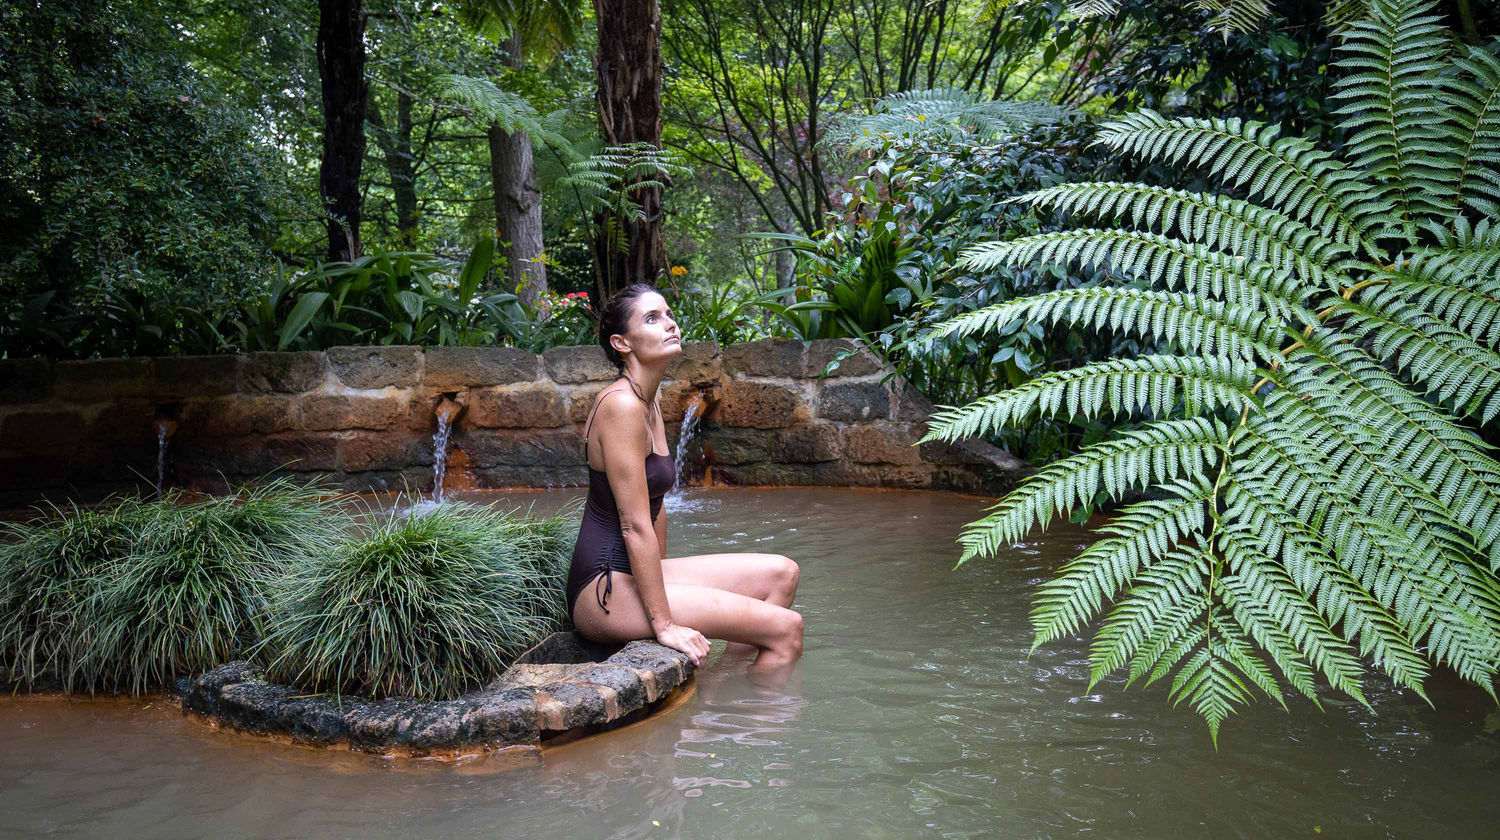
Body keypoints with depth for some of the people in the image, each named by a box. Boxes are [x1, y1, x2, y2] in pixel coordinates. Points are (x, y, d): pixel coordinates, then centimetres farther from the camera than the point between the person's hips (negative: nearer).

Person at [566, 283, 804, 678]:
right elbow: (635, 525, -20)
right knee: (786, 629, -12)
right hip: (607, 589, -10)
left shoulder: (650, 404, 12)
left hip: (633, 572, 10)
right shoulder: (622, 404, -18)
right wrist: (664, 624, -19)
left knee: (782, 574, 11)